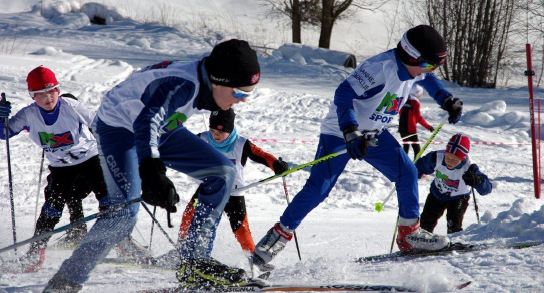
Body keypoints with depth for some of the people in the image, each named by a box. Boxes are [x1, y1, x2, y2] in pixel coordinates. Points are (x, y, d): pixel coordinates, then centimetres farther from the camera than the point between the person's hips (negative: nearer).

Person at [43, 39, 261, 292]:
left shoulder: (202, 82, -9)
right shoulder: (181, 84, -36)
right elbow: (146, 122, -52)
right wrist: (152, 172, -68)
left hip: (160, 127, 9)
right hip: (119, 126, -9)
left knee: (223, 172, -4)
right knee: (124, 213, -27)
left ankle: (195, 263, -2)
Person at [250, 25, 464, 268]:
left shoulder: (411, 68, -4)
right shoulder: (382, 67, -31)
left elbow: (427, 79, 23)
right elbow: (344, 94, -34)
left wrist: (447, 100, 12)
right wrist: (351, 134, -42)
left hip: (373, 133, 8)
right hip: (340, 132, -8)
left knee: (407, 173, -2)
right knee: (318, 188, -14)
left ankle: (410, 233, 11)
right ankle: (280, 234, -2)